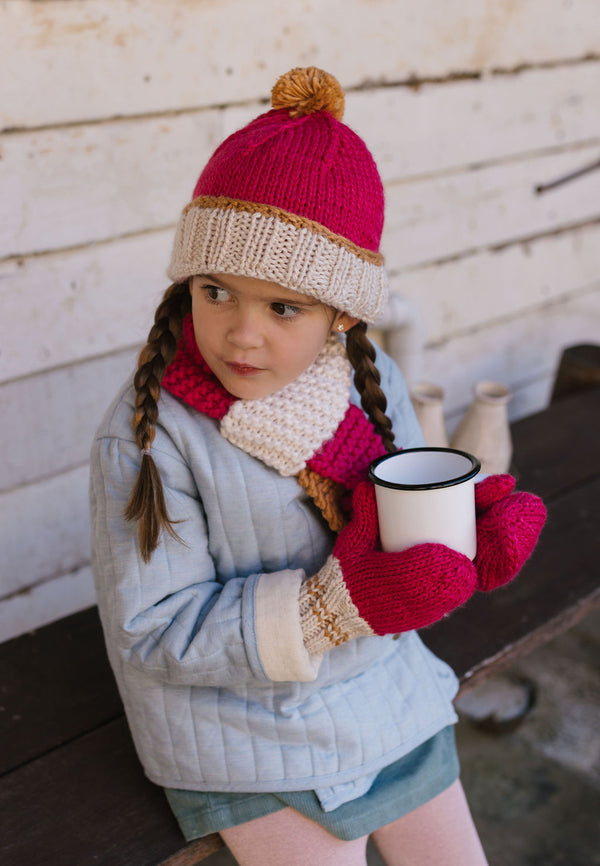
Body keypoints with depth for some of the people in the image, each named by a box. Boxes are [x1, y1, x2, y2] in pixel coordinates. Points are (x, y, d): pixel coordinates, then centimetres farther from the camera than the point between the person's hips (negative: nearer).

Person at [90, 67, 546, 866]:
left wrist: (479, 534, -22)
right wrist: (338, 605, -32)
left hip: (393, 701, 5)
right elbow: (153, 635, -23)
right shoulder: (148, 437, -24)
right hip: (256, 745, -4)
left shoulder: (372, 383, -8)